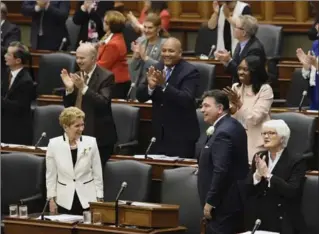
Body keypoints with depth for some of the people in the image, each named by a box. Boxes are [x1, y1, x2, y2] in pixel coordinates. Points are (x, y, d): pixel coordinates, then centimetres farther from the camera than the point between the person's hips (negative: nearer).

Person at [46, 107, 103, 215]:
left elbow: (97, 173, 3)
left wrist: (99, 198, 2)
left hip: (88, 199, 0)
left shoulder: (91, 142, -4)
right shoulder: (54, 144, -4)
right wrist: (51, 198, 1)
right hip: (65, 200, 0)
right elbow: (51, 174, 4)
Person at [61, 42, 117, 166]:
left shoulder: (106, 77, -8)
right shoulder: (77, 76, 11)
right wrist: (69, 88, -10)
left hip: (99, 136, -6)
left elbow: (104, 103, -22)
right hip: (77, 134, 6)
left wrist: (83, 87, -30)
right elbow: (68, 106, 9)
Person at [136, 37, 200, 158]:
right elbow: (140, 96, 2)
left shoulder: (190, 71, -11)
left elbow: (187, 99, -24)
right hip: (159, 134, 6)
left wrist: (164, 85, -34)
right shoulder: (157, 68, 6)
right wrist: (150, 86, -20)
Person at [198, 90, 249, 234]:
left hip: (224, 201, -11)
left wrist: (210, 202, -20)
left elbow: (221, 171, -26)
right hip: (234, 197, 11)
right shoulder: (232, 126, 13)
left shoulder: (223, 133, -20)